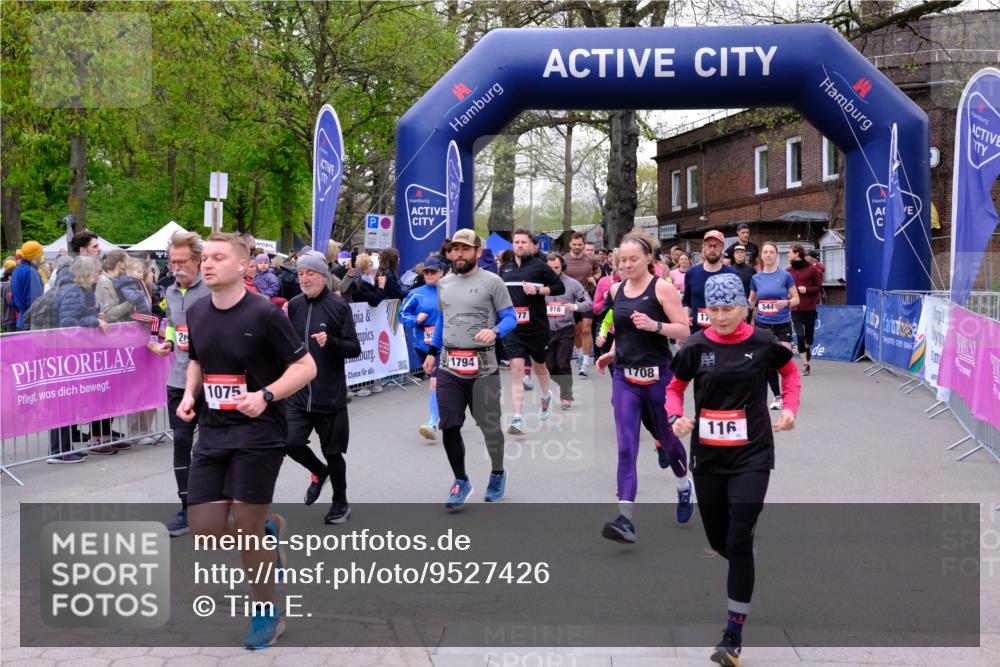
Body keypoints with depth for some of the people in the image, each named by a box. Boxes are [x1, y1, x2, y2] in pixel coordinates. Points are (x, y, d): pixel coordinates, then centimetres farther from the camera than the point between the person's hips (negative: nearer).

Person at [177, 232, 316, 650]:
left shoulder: (264, 314, -13)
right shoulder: (196, 313, 6)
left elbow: (306, 366, -10)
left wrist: (265, 395, -24)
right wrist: (189, 395, 4)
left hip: (259, 432, -6)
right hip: (212, 432, 6)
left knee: (247, 529, -3)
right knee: (206, 530, 1)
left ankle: (268, 615, 18)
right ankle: (270, 530, 33)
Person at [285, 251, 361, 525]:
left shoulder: (339, 306, -8)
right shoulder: (294, 305, 5)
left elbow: (354, 348, -10)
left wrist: (331, 341, -25)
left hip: (331, 396, -3)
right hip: (299, 395, 4)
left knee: (332, 451, 7)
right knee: (291, 442, -7)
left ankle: (341, 503, 29)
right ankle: (319, 471, 26)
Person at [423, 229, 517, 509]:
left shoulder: (492, 282, -4)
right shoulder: (444, 283, 12)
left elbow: (510, 318, -5)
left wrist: (494, 331, -25)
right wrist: (432, 352, 17)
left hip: (482, 369, -4)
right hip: (449, 368, 4)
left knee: (490, 427, 6)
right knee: (449, 428, 2)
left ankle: (498, 473, 32)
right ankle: (461, 481, 19)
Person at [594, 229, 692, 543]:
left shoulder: (662, 288, -9)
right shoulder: (616, 289, 6)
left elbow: (685, 330, -11)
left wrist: (655, 326, -26)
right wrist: (613, 351, 10)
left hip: (658, 375, -3)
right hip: (624, 377, 3)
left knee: (667, 438, 15)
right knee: (626, 448, -8)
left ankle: (684, 486, 46)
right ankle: (625, 519, -13)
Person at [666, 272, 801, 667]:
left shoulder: (762, 343, -5)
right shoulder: (696, 348, -4)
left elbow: (790, 371, 14)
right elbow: (675, 388, 8)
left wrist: (790, 408, 0)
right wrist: (677, 417, -11)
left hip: (751, 456, -2)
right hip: (707, 457, 2)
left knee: (739, 542, -9)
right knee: (718, 541, 12)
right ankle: (744, 568, 50)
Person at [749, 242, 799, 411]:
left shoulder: (785, 276, -3)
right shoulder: (756, 278, 6)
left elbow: (796, 299, 2)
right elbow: (752, 301, 19)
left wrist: (786, 303, -18)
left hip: (782, 325, -3)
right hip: (762, 325, 3)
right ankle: (777, 397, 18)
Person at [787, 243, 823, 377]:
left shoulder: (812, 269, -6)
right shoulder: (788, 271, 2)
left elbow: (819, 288, -1)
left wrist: (807, 290, -16)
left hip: (809, 308, -1)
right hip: (795, 309, 1)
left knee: (809, 333, 8)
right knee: (799, 335, -7)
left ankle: (808, 347, 39)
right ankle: (806, 364, -3)